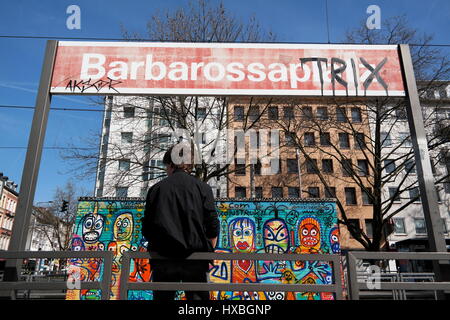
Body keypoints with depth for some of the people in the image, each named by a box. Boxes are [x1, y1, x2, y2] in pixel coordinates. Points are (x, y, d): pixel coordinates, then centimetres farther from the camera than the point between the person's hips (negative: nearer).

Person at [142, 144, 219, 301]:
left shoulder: (156, 188, 4)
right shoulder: (202, 187, 0)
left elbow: (147, 229, 6)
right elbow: (212, 227, -3)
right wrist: (209, 252, 10)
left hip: (163, 258, 2)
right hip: (195, 258, -1)